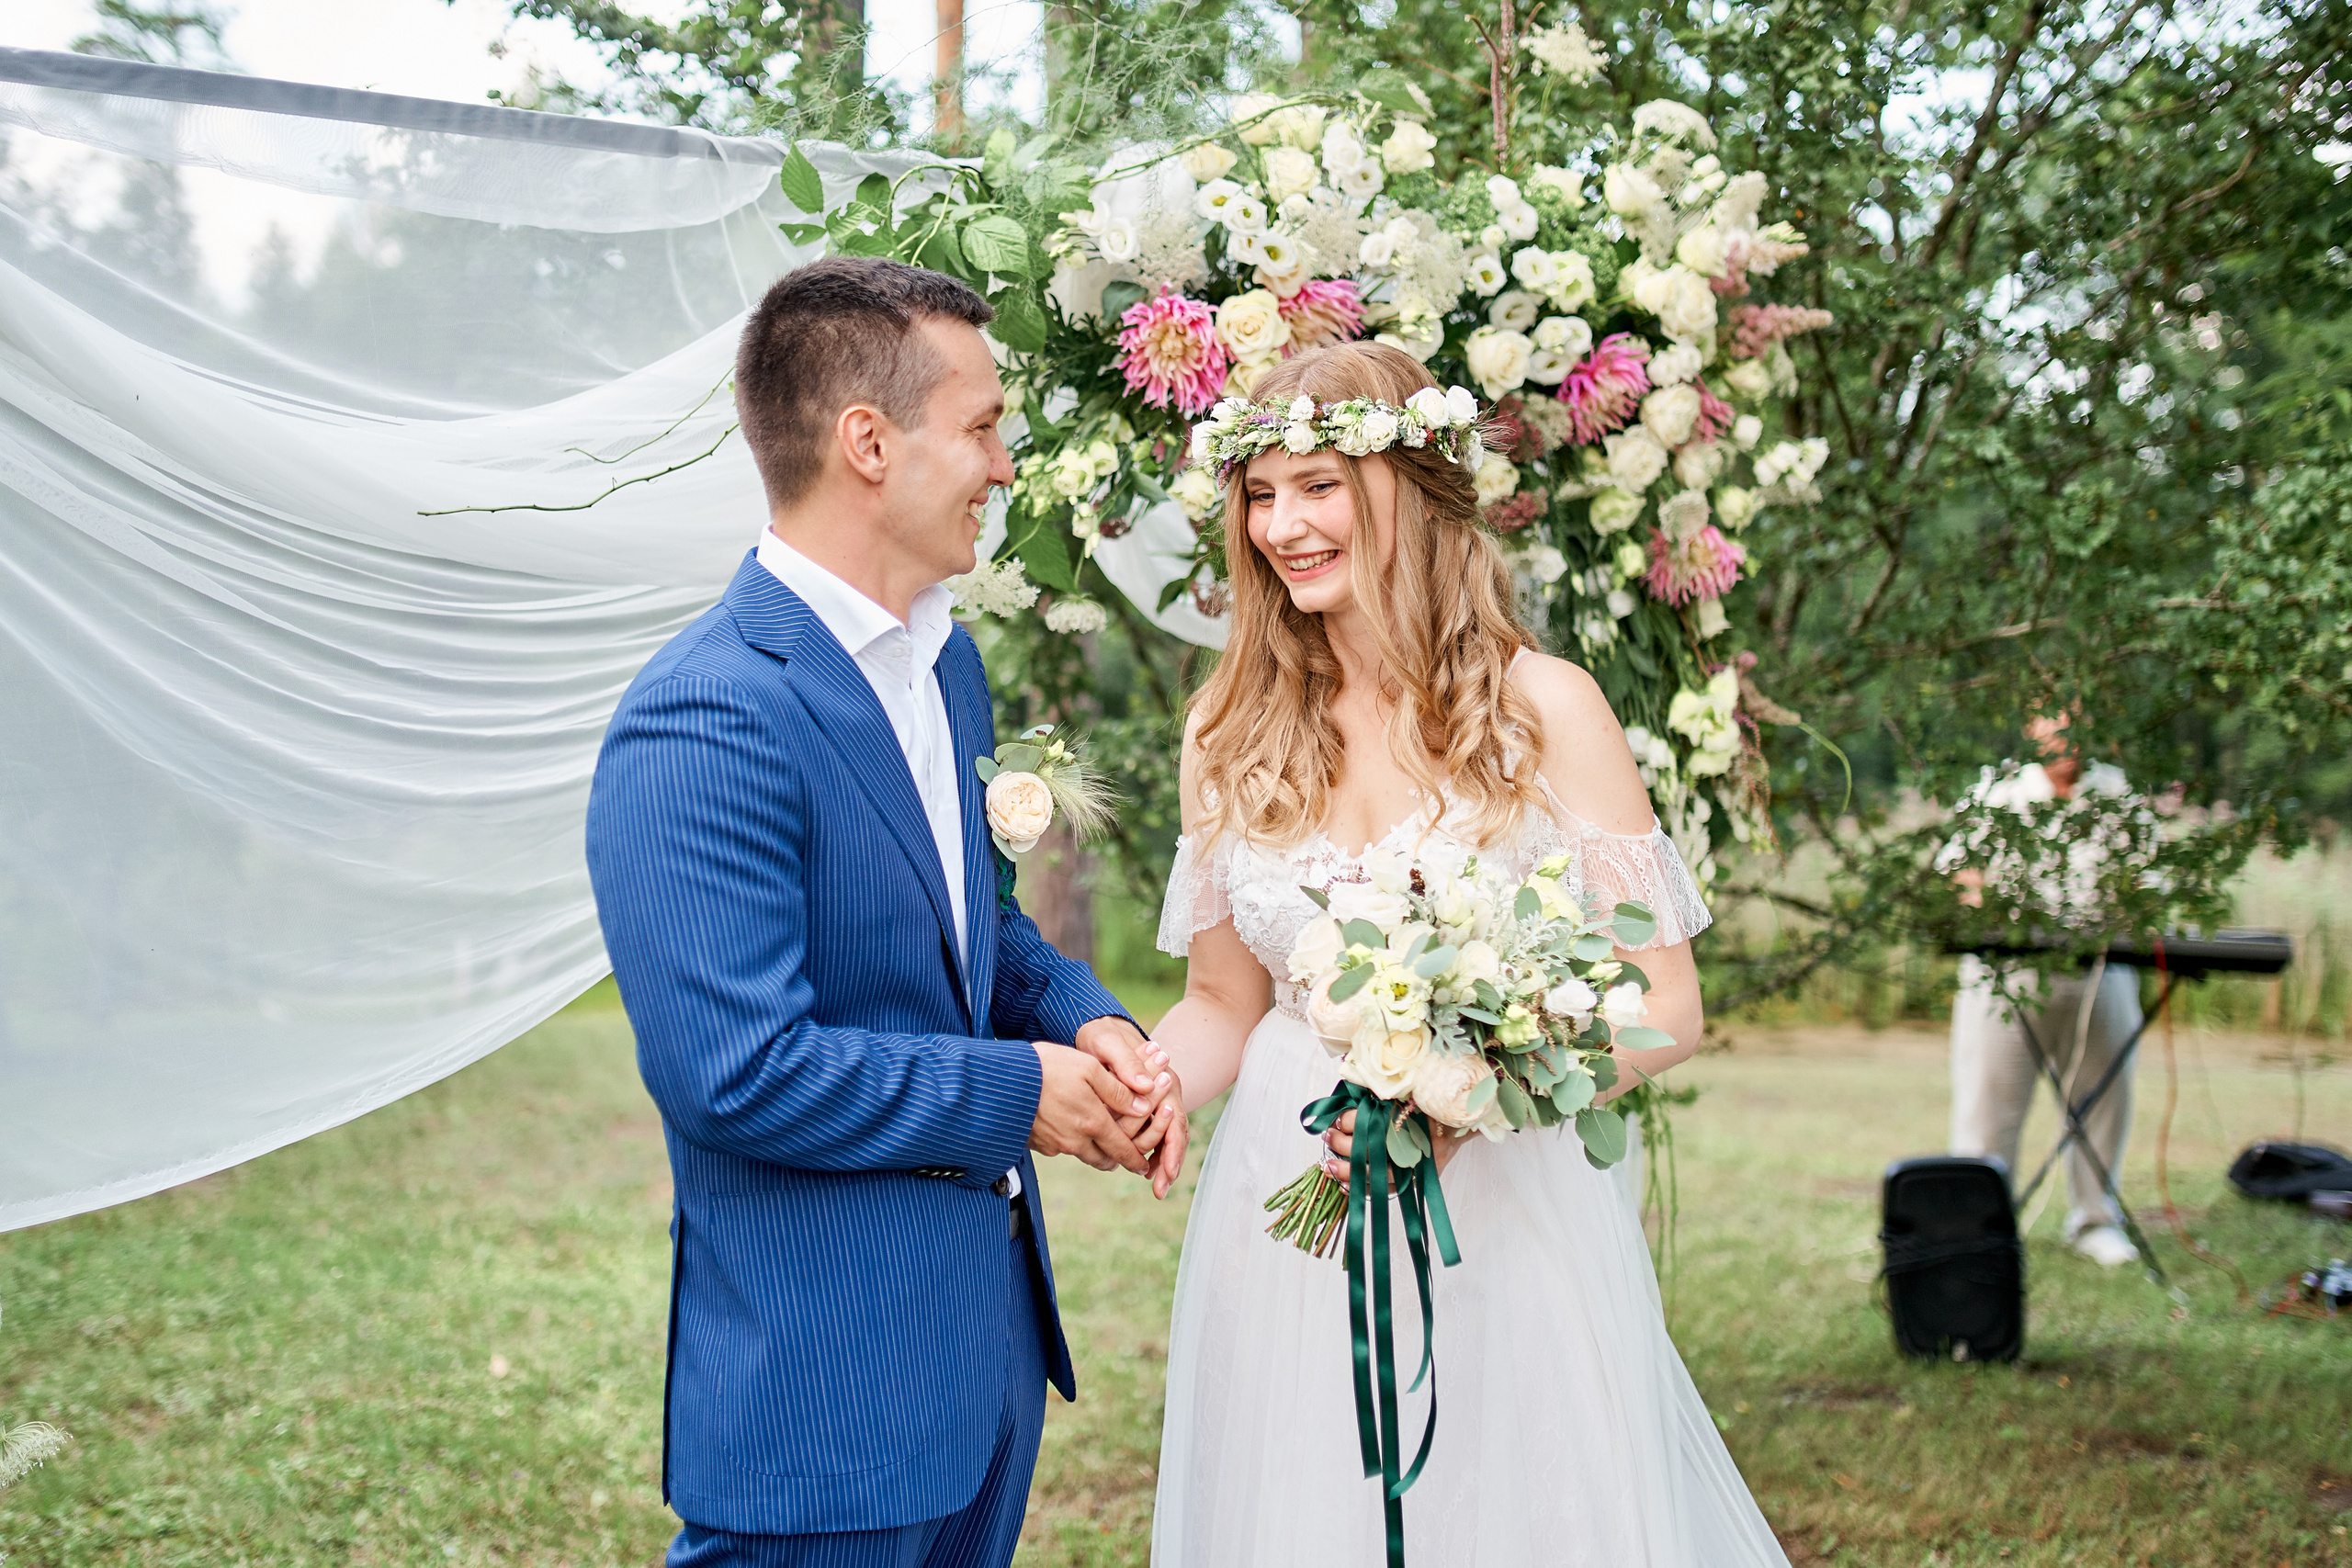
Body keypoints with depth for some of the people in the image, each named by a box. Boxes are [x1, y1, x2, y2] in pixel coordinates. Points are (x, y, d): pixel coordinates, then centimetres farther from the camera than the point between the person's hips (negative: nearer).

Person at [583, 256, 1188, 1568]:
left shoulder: (945, 659, 9)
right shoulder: (702, 728, -22)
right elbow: (735, 1073, -26)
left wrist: (1087, 1022, -1)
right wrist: (1019, 1092, -15)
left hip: (994, 1316, 9)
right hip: (826, 1378, -9)